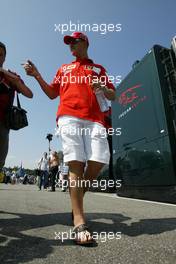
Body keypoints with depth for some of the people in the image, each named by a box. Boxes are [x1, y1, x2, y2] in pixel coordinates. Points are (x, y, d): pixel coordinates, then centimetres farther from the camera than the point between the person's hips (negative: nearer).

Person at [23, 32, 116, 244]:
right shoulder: (63, 68, 32)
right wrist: (37, 75, 15)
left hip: (94, 119, 1)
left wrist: (103, 89, -1)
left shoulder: (98, 68, 28)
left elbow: (113, 96, 21)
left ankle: (77, 195, 12)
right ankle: (79, 222, -12)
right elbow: (52, 93, 27)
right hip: (69, 117, 0)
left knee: (98, 161, -15)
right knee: (76, 164, -14)